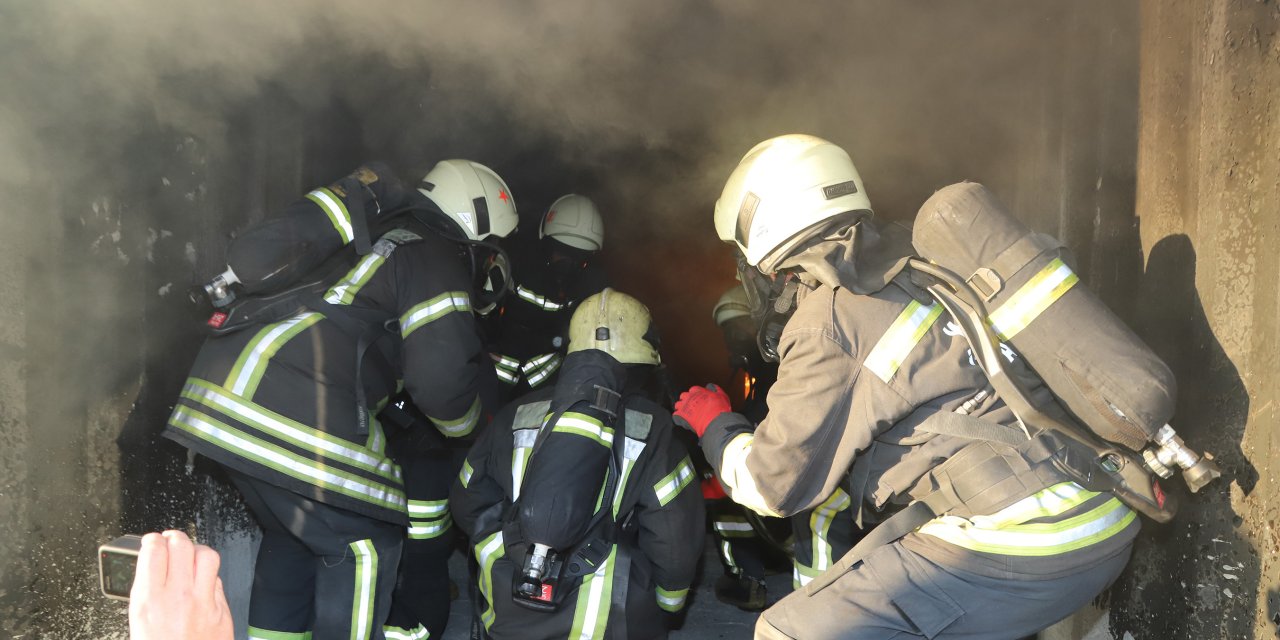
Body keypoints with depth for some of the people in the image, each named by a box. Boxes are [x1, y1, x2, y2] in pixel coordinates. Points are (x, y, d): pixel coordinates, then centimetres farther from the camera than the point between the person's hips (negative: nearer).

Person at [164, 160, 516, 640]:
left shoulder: (377, 235, 23)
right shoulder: (436, 256, -3)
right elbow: (442, 378, -11)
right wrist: (466, 421, 10)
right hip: (297, 417, -9)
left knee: (292, 534, 24)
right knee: (366, 547, 6)